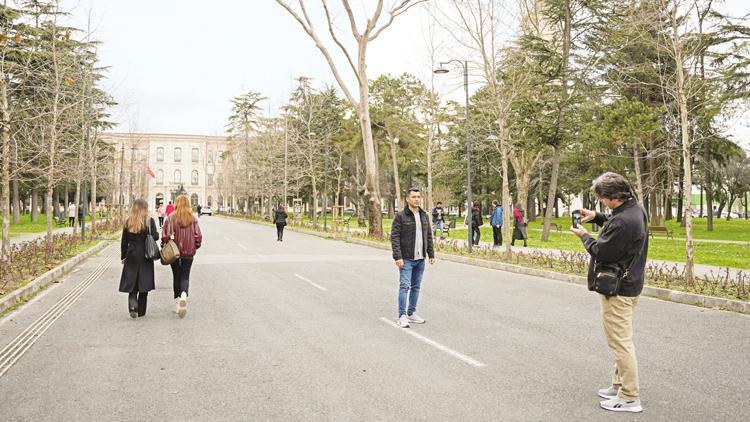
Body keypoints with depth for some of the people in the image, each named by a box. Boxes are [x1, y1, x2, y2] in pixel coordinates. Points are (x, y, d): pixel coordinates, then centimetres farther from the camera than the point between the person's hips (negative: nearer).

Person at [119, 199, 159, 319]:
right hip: (145, 255, -2)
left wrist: (123, 257, 14)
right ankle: (141, 311, 11)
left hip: (131, 256, 2)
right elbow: (155, 237, -11)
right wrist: (157, 233, 12)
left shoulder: (128, 222, 4)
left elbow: (124, 241, 6)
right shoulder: (149, 221, -6)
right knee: (144, 284, 6)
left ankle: (132, 305, -15)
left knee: (132, 283, 8)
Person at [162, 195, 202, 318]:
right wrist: (195, 247, 14)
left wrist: (165, 248, 5)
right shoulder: (193, 218, -3)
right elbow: (198, 236, -2)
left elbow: (165, 235, -10)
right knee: (185, 277, 6)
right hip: (189, 253, 0)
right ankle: (183, 295, -22)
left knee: (176, 277, 13)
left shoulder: (171, 218, -8)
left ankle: (177, 303, 17)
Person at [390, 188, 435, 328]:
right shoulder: (400, 216, -7)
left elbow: (429, 236, 15)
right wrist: (397, 257, -18)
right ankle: (402, 316, -5)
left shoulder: (424, 216, 11)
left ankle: (412, 313, 21)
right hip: (406, 259, -6)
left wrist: (431, 254, 10)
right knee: (404, 286, -8)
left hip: (420, 259, 6)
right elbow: (394, 237, -11)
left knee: (416, 287, 11)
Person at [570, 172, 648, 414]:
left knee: (621, 343, -3)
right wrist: (597, 217, 10)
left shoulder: (622, 222, -27)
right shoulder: (636, 209, 4)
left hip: (618, 289, -11)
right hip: (631, 283, 11)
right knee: (622, 340, 20)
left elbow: (601, 252, -21)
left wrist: (584, 236, -4)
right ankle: (620, 385, 32)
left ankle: (629, 398, 4)